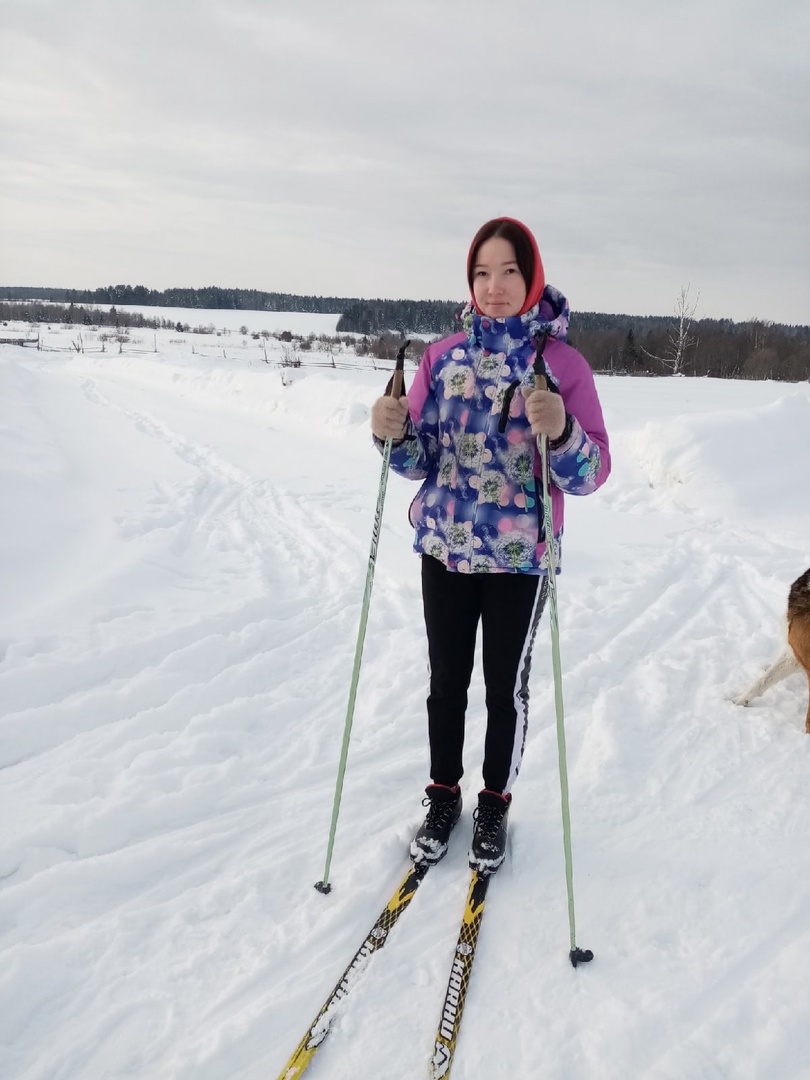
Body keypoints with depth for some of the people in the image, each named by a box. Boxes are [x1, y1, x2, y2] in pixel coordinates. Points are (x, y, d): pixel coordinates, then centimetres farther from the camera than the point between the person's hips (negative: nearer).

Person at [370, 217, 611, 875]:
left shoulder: (562, 362, -7)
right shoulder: (442, 358, 1)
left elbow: (592, 474, -12)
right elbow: (421, 461, 5)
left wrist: (559, 431, -32)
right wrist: (393, 434, -16)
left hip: (520, 556, -2)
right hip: (445, 547, 3)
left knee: (506, 686, 10)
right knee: (446, 680, 13)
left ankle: (495, 805, 33)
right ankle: (444, 796, 34)